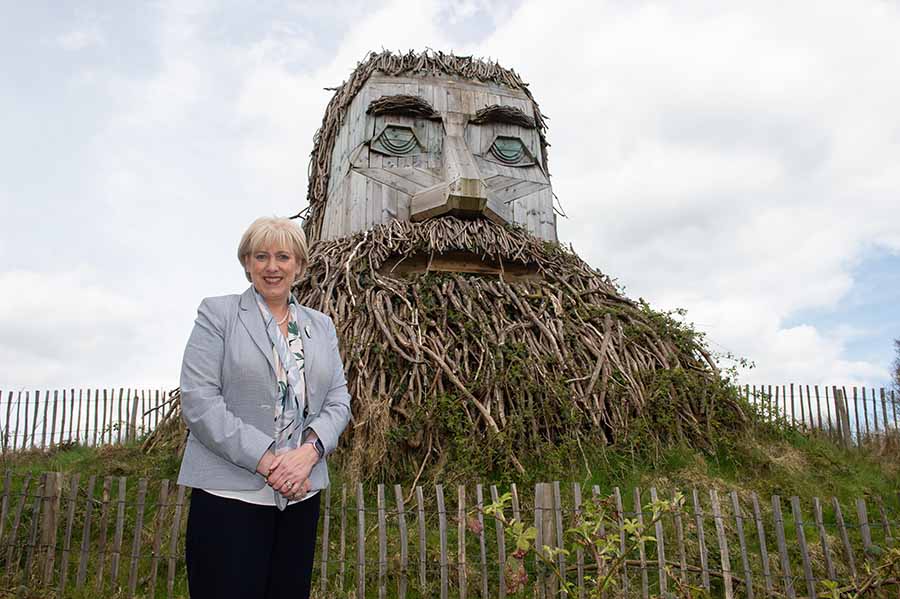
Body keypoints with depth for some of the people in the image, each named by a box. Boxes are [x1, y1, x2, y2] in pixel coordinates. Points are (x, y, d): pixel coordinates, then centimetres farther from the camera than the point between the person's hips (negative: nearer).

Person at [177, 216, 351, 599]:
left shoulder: (321, 326, 13)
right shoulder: (218, 313, 0)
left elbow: (338, 401, 8)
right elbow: (198, 399, -10)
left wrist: (310, 450, -11)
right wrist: (265, 460, -16)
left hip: (301, 495, 4)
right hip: (230, 494, -4)